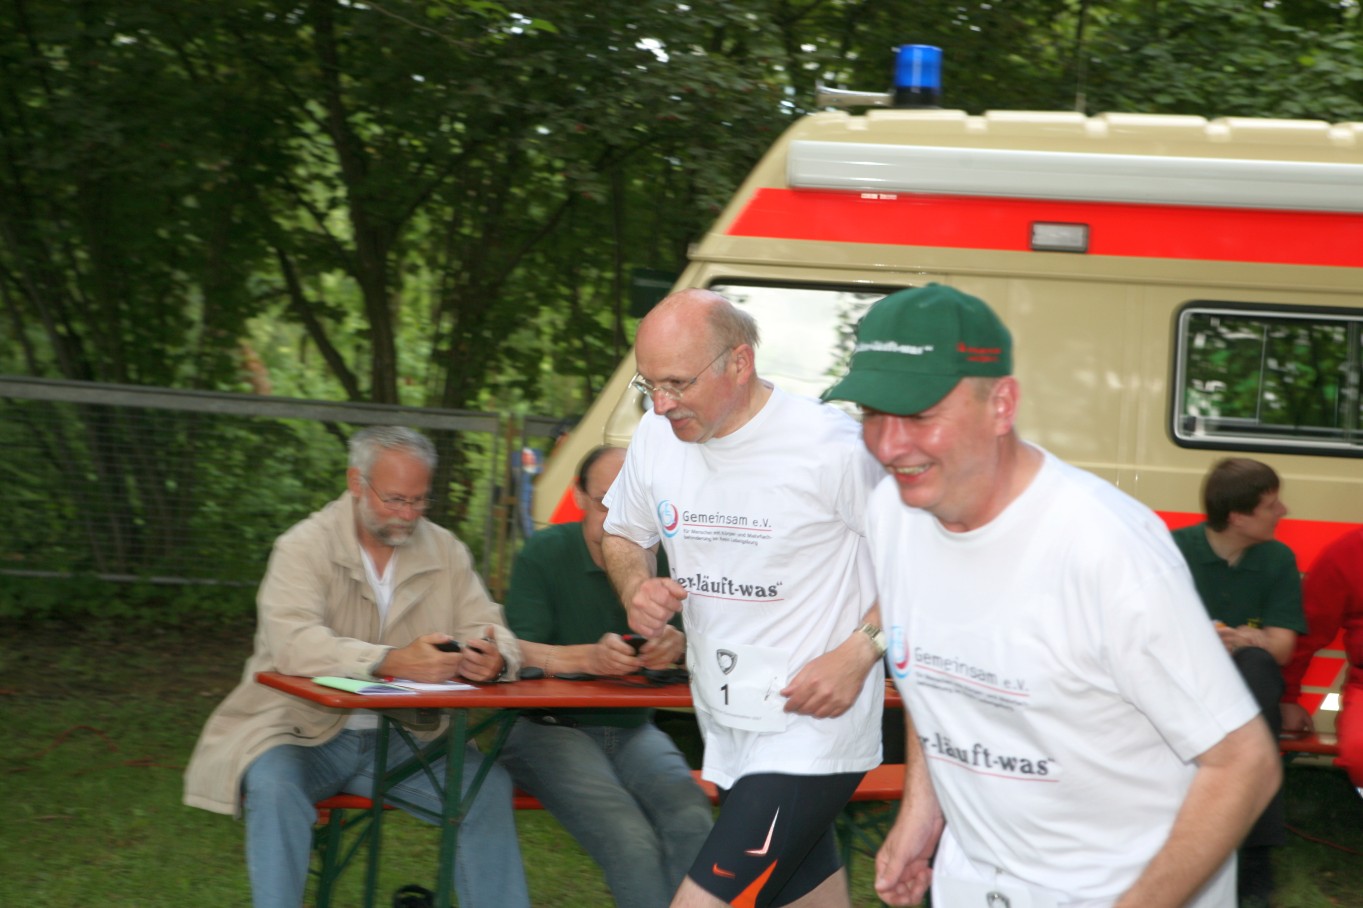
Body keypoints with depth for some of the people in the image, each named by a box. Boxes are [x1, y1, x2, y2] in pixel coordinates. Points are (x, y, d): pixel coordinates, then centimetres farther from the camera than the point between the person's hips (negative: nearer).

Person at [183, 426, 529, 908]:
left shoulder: (445, 551, 6)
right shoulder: (305, 546, -9)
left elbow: (485, 628, 3)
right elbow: (293, 642, -25)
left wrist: (493, 657, -25)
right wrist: (393, 662, -40)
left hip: (403, 739, 3)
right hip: (305, 731, -3)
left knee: (489, 782, -19)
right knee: (273, 782, -34)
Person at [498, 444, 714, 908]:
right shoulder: (544, 553, -3)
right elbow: (518, 652, -12)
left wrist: (678, 645, -25)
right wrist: (588, 657, -32)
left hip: (633, 730, 3)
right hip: (548, 727, -3)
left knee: (692, 825, -28)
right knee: (629, 840, -30)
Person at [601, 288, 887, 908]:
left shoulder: (830, 447, -19)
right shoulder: (657, 437, 1)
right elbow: (621, 534, 20)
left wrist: (858, 653, -20)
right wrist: (635, 587, -2)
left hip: (810, 734, -7)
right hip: (725, 732, 7)